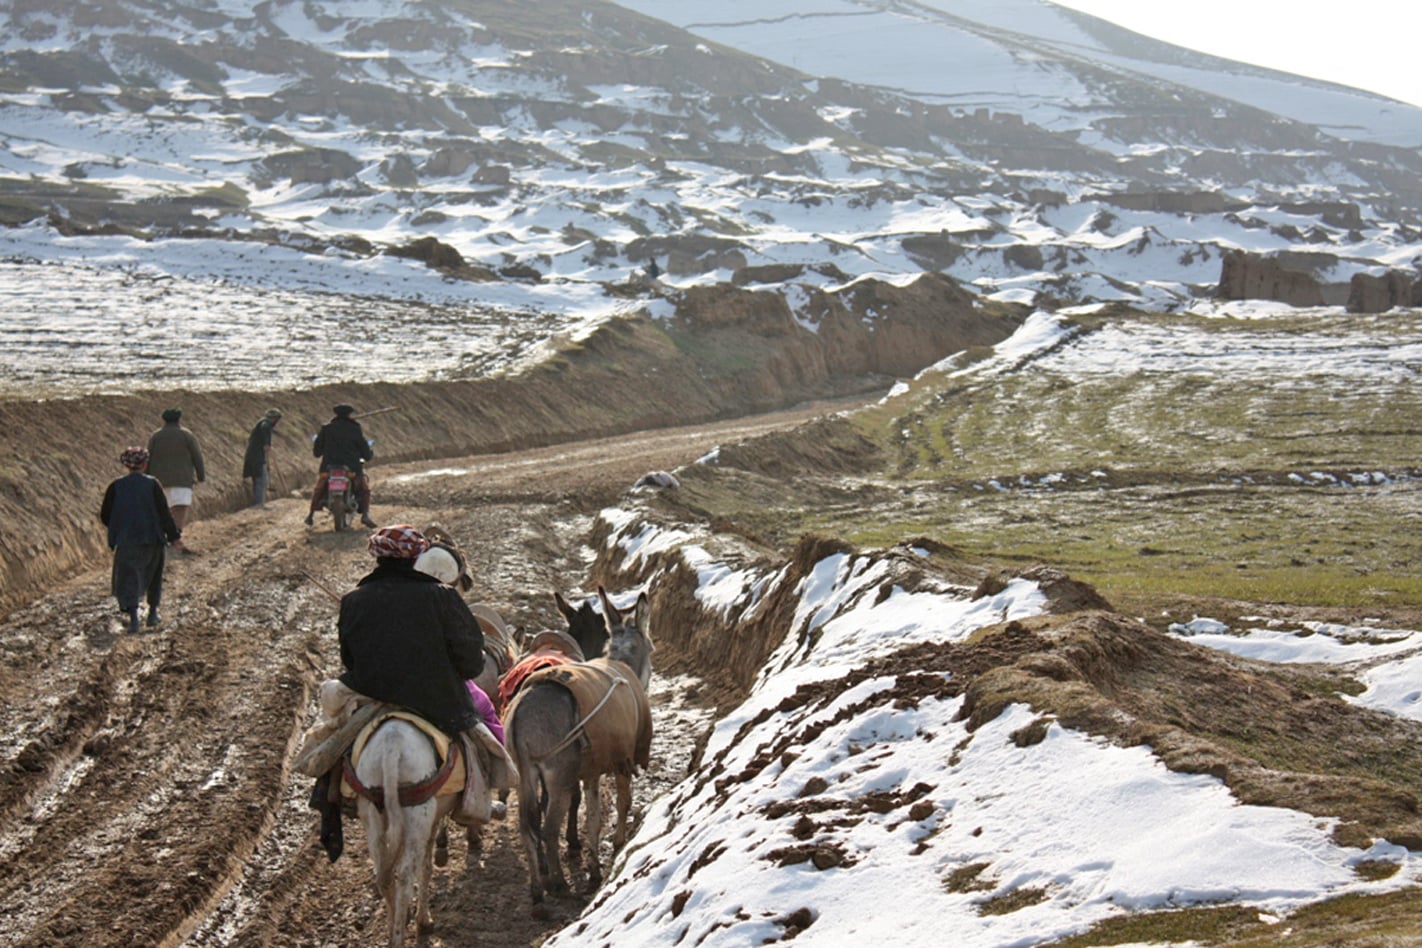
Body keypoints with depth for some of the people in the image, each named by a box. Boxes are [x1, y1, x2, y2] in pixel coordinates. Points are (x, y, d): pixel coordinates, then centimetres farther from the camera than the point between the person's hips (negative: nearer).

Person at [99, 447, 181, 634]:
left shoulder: (116, 486, -2)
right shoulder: (152, 484, -5)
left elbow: (105, 515, 3)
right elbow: (164, 513, -6)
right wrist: (173, 535, 4)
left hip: (125, 540, 0)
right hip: (151, 539, 0)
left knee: (128, 578, 1)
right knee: (153, 576, 20)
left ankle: (133, 617, -16)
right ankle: (152, 613, 26)